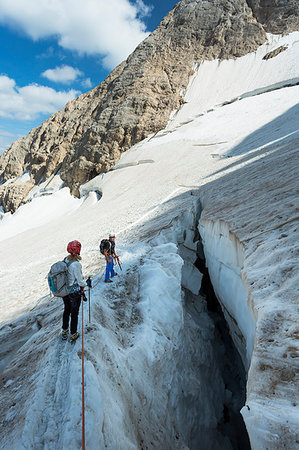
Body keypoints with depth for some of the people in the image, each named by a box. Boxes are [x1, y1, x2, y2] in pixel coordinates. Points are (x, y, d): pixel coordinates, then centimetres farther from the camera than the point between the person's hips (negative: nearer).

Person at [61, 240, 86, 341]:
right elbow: (79, 280, -20)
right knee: (74, 313, 11)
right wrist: (85, 284, 1)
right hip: (75, 292, -7)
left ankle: (64, 331, 41)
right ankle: (73, 334, 27)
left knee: (66, 310, 25)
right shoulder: (76, 264, -28)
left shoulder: (65, 260, -5)